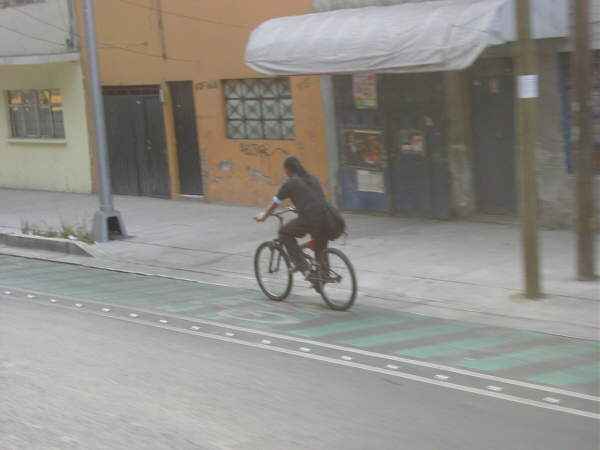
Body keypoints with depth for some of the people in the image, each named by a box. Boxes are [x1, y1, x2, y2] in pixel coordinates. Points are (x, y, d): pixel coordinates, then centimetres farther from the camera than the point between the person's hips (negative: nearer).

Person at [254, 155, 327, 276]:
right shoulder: (313, 178, 21)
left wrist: (263, 217, 33)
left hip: (308, 220, -6)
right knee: (321, 249, 21)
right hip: (325, 219, 6)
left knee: (284, 233, 17)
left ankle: (300, 262, 7)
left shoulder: (289, 183, 4)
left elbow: (274, 205, 15)